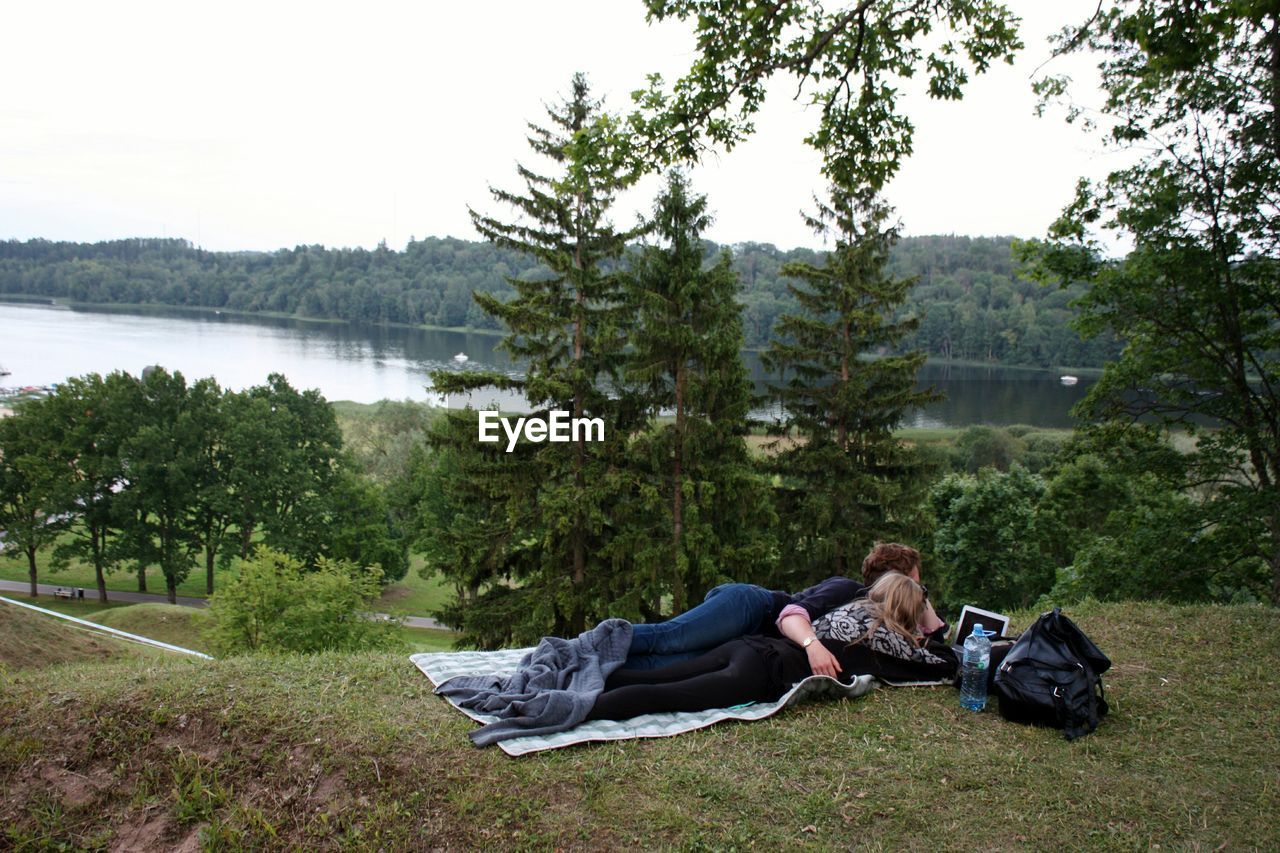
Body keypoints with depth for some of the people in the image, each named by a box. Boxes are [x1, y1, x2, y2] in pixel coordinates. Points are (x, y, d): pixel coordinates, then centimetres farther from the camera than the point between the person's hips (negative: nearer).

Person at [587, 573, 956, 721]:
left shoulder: (854, 607, 24)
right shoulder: (887, 636, 5)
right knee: (660, 695, -20)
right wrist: (925, 645, 33)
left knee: (649, 677, -1)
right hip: (769, 673, -7)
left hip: (752, 646, 7)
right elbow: (948, 666, 11)